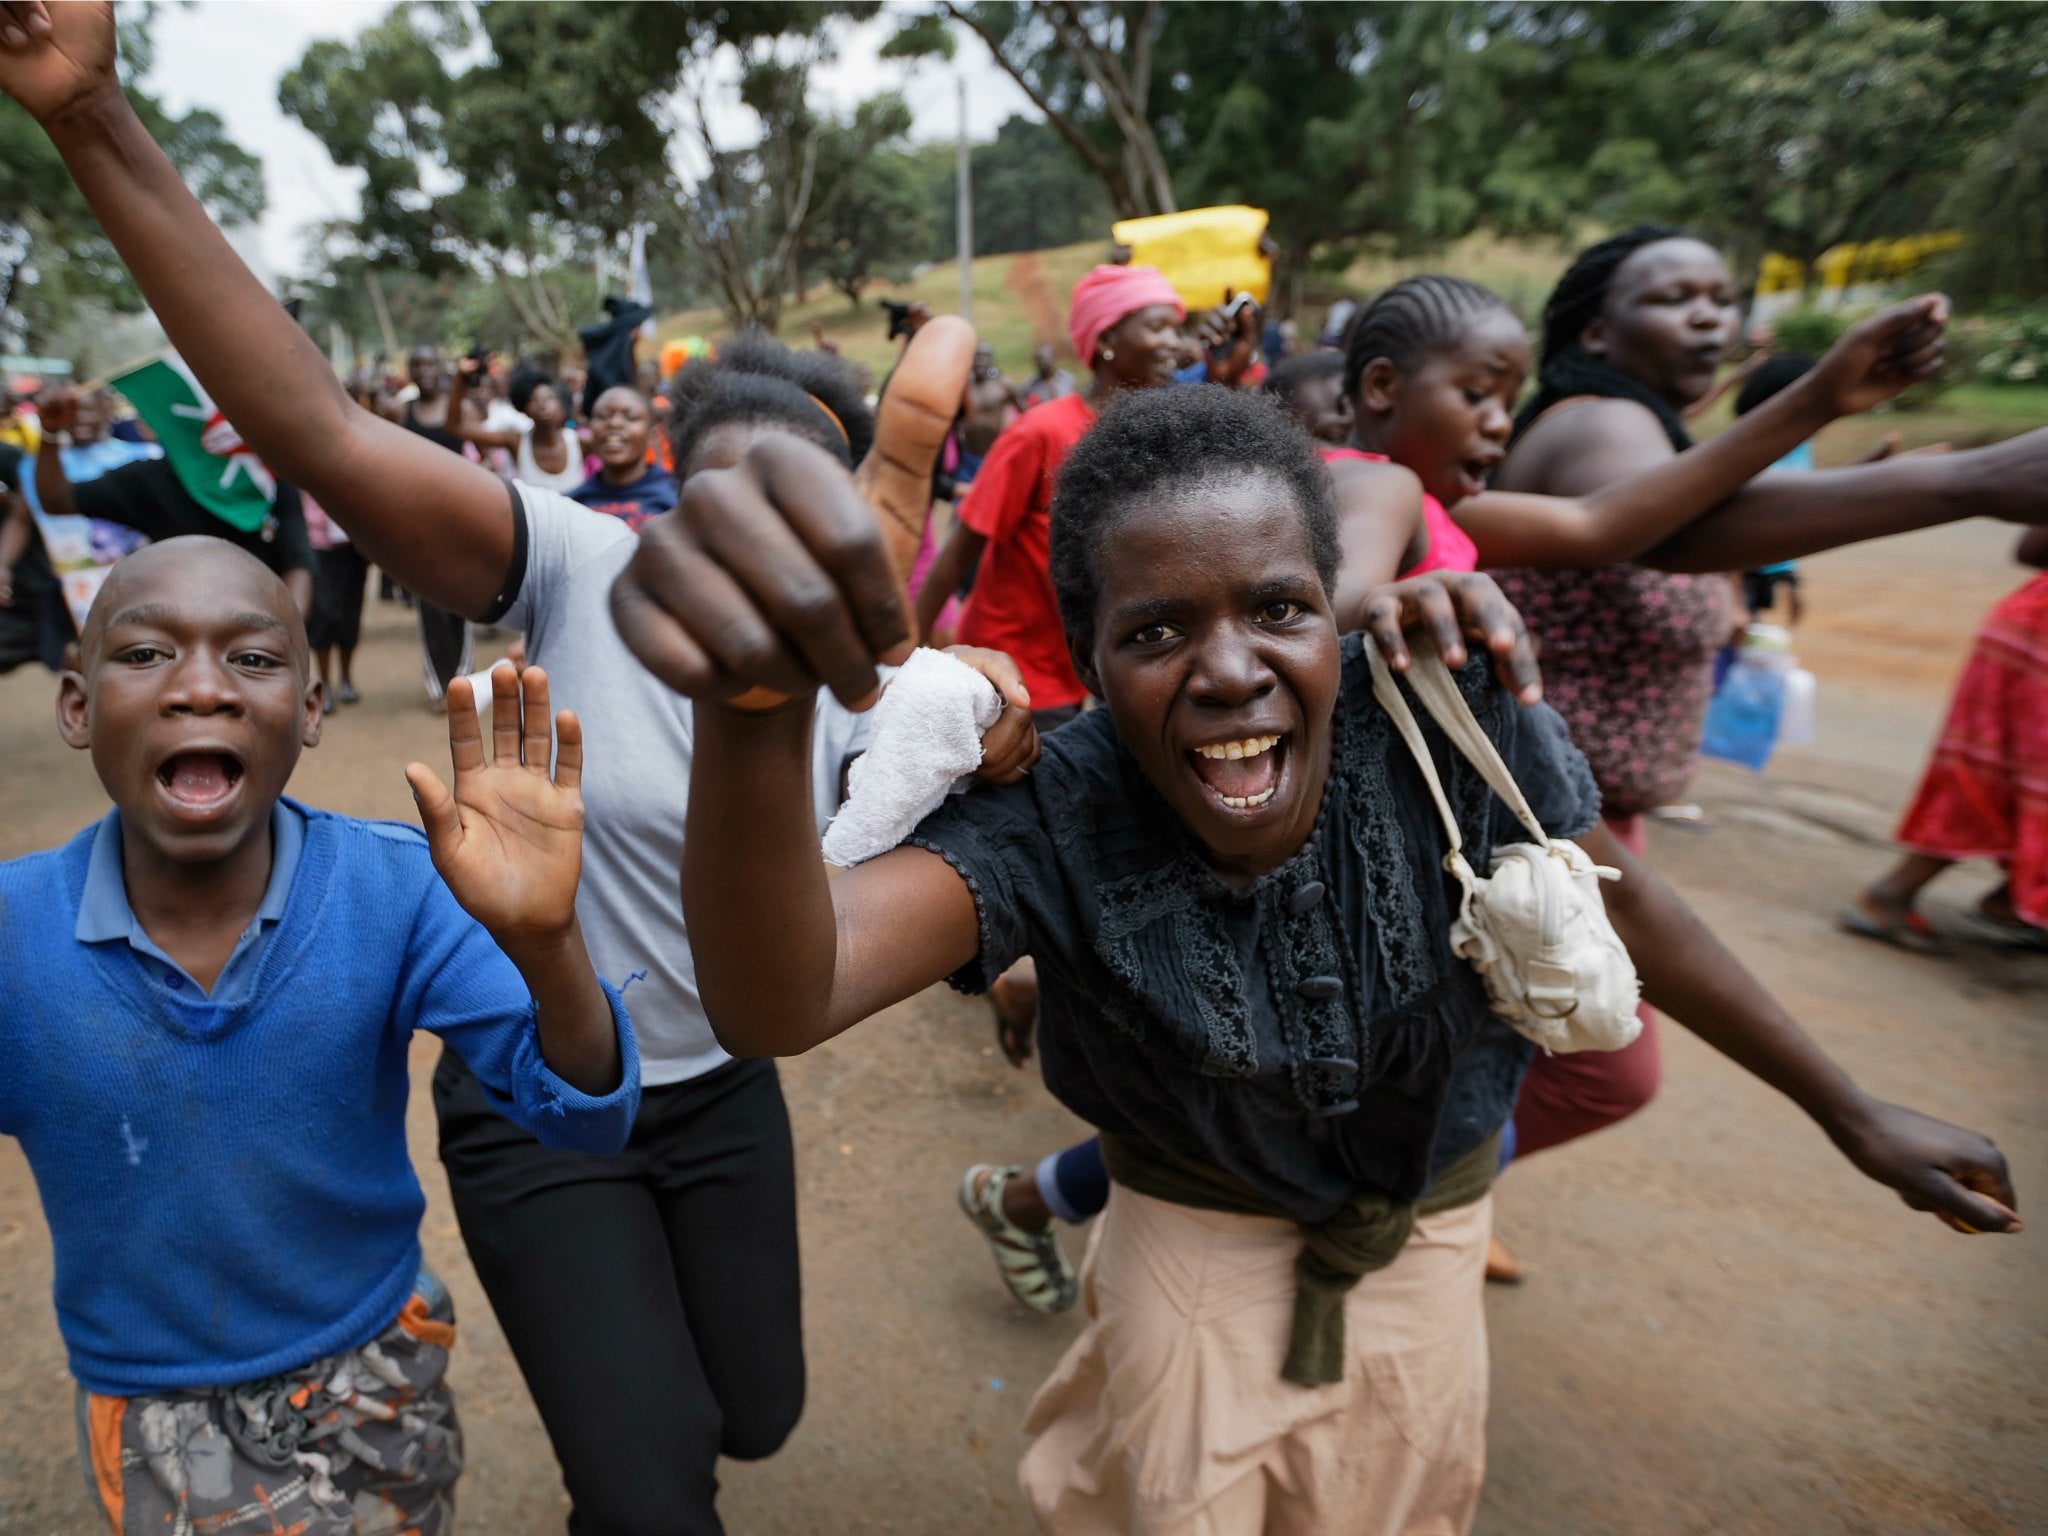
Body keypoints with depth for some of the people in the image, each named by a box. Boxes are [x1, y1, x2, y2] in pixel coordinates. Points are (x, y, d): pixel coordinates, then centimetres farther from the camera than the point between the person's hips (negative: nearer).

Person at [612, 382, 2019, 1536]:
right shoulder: (1051, 812, -32)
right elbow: (781, 1001, -48)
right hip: (1195, 1233, -2)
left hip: (1424, 1225, 3)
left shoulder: (1455, 716, -27)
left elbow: (1621, 903, -8)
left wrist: (1853, 1112, 3)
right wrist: (755, 703, -69)